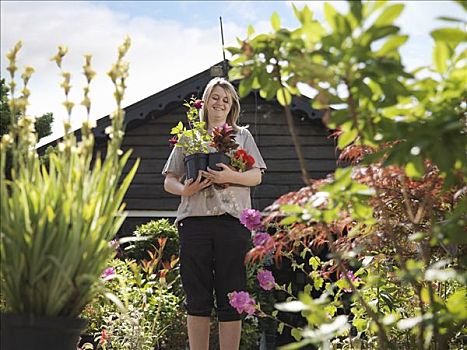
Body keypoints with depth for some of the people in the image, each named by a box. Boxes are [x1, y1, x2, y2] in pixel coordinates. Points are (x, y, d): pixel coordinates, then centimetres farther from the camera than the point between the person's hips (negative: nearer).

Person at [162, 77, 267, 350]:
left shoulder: (242, 135, 18)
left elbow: (256, 176, 8)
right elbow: (169, 181, 15)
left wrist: (231, 177, -12)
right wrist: (185, 190, -8)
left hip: (232, 220, 0)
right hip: (195, 220, 1)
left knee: (231, 297, -2)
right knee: (197, 297, 0)